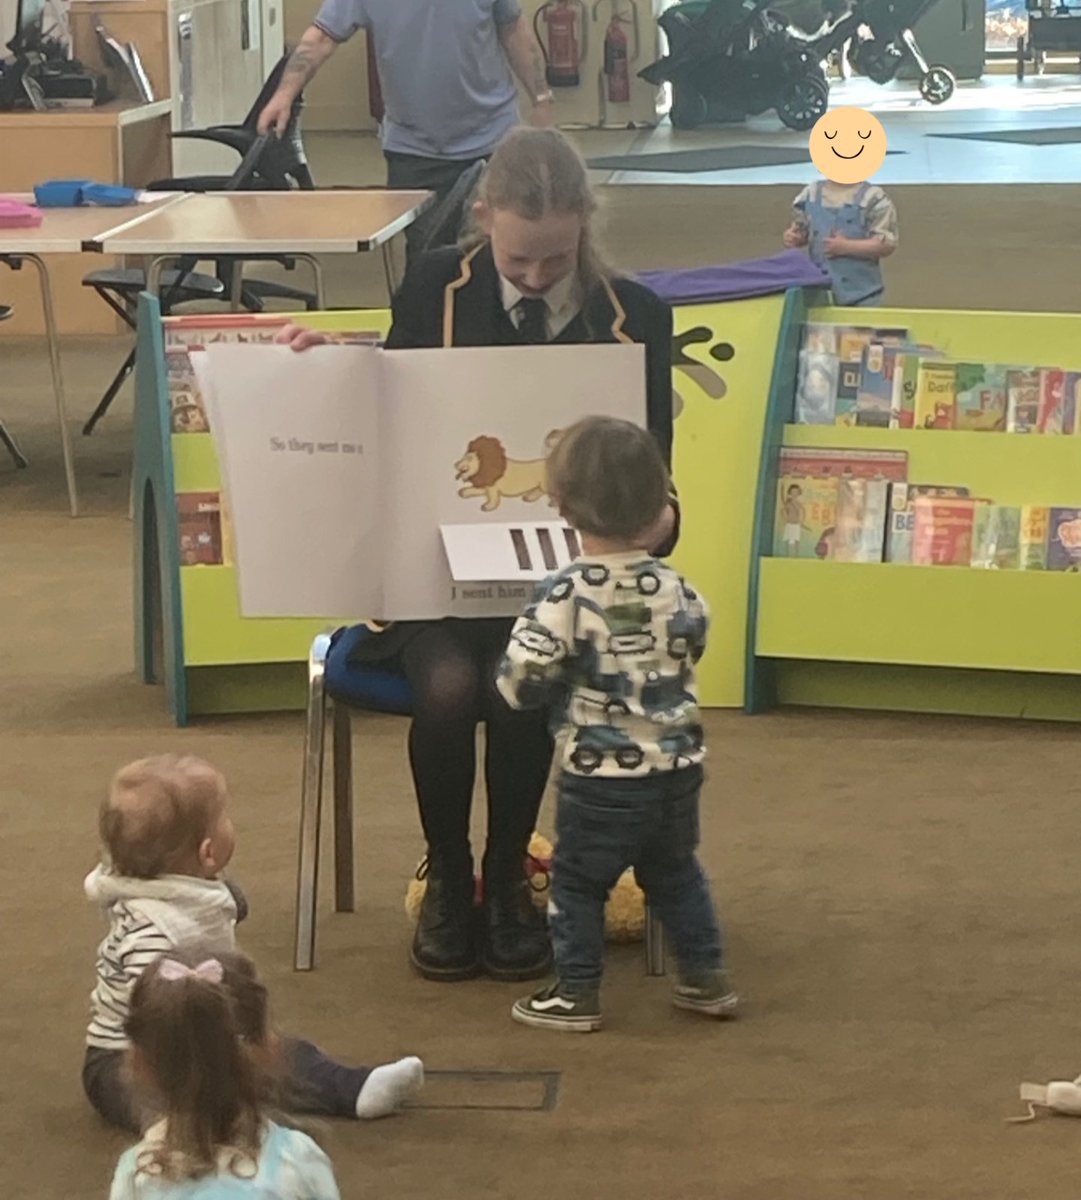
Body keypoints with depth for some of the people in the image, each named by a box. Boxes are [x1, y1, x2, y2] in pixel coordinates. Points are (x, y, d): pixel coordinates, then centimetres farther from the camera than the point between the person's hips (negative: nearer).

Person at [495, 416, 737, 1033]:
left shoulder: (565, 595, -19)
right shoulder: (675, 588, -5)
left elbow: (521, 683, -18)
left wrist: (523, 636, 1)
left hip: (602, 775, -5)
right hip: (679, 763, 5)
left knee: (578, 882, 10)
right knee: (677, 873, 22)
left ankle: (577, 993, 15)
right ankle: (708, 977, 26)